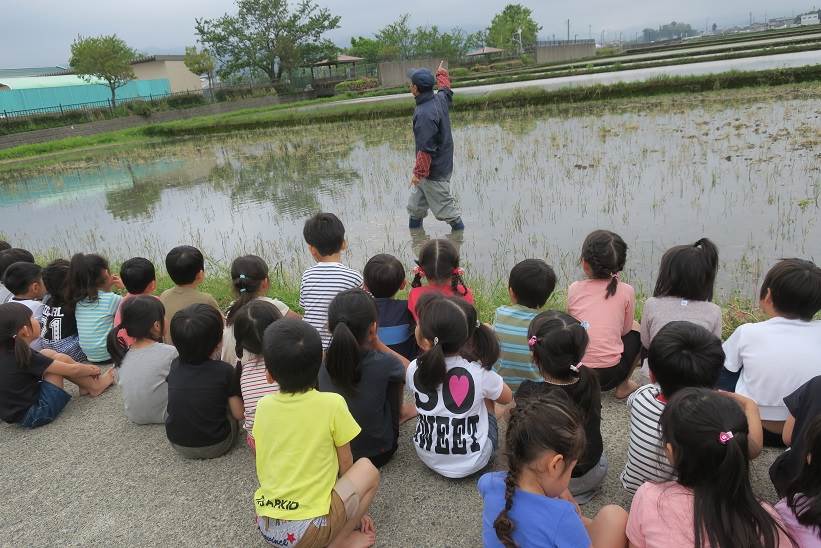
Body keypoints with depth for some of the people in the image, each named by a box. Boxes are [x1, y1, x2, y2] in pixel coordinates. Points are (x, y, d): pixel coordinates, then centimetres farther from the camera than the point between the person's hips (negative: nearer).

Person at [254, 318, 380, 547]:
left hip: (265, 525, 5)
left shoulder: (263, 406, 1)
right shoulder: (332, 404, -10)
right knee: (368, 470, 10)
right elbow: (345, 465, 3)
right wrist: (355, 507, 21)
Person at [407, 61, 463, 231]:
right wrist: (442, 74, 45)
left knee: (444, 207, 3)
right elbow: (446, 89, 28)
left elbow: (426, 148, -28)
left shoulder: (424, 113, -27)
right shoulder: (441, 98, 0)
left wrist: (418, 172, -22)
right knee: (415, 206, 17)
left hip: (433, 172, -10)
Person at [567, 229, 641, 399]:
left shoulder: (574, 289, -1)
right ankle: (623, 386, 25)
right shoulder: (626, 291, -4)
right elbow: (624, 330, 7)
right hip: (609, 376, -1)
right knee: (636, 329, 25)